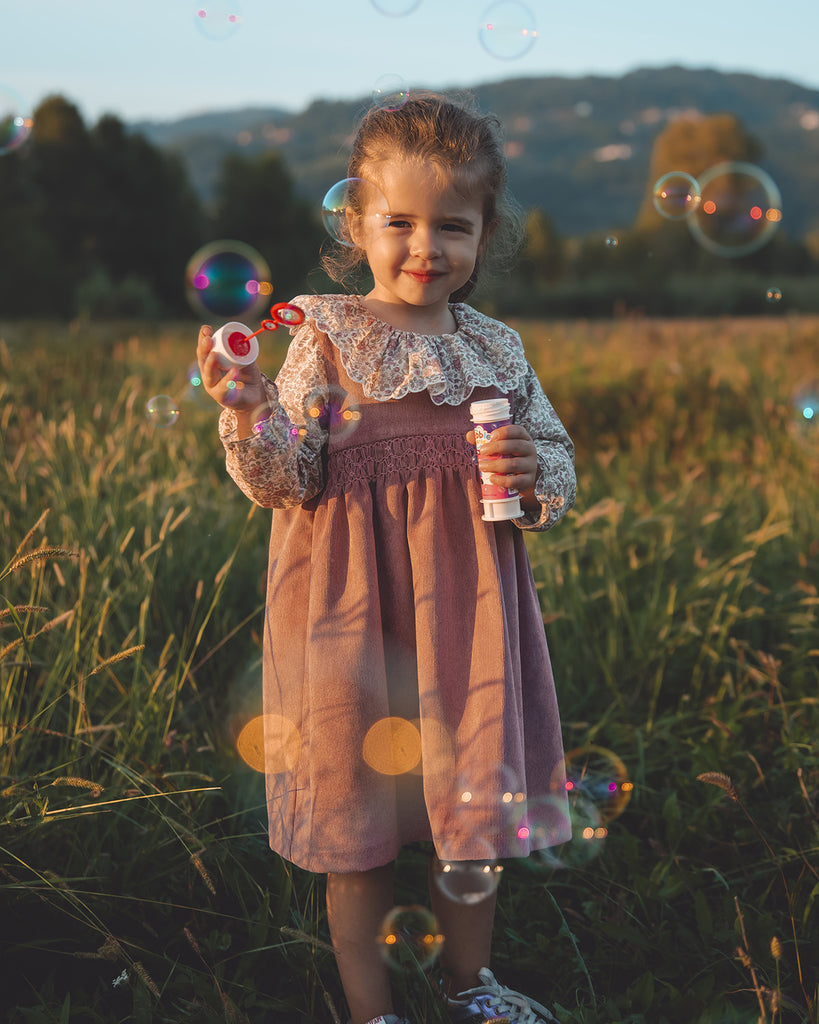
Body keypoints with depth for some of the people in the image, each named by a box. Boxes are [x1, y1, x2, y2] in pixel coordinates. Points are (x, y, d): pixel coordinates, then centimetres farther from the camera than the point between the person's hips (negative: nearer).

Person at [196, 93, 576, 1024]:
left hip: (469, 606, 4)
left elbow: (558, 464, 13)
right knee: (359, 813, 8)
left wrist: (535, 475, -9)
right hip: (358, 608, -3)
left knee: (472, 802, 16)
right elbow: (285, 483, -9)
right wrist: (250, 415, -27)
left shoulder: (496, 349, 5)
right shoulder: (327, 338, -6)